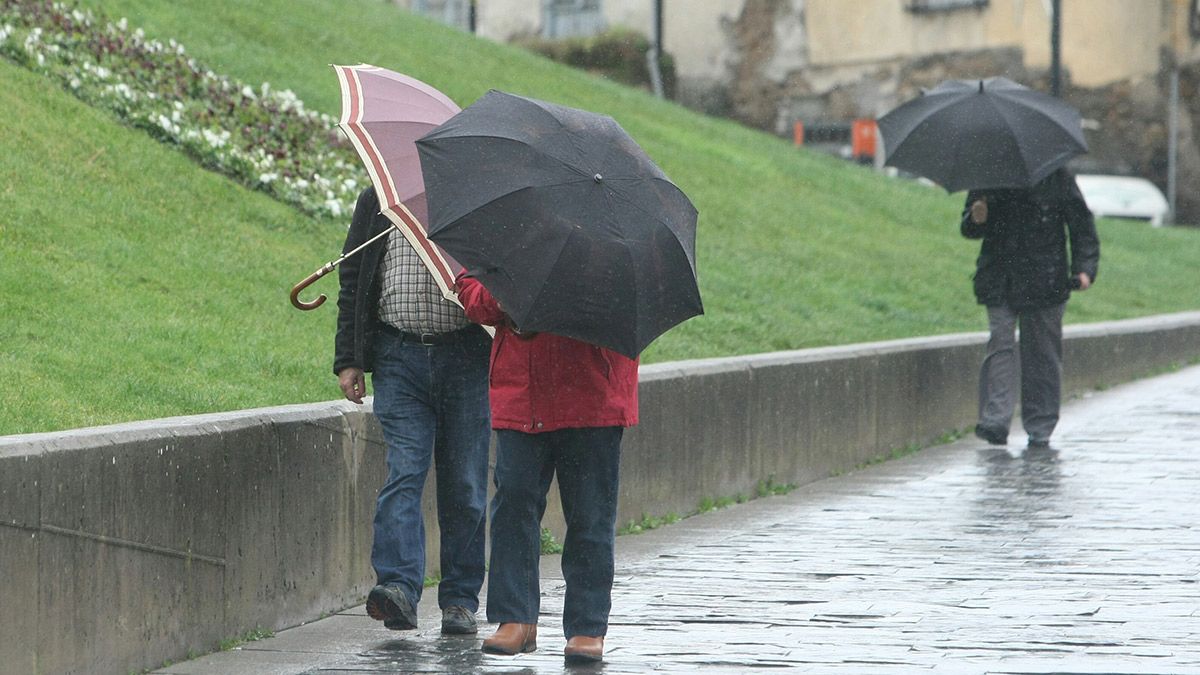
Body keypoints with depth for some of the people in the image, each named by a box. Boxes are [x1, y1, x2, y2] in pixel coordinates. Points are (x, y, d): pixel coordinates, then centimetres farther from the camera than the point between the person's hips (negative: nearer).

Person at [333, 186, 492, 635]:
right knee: (403, 472, -12)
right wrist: (348, 360, 5)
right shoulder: (377, 202, 12)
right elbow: (351, 282, 13)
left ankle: (460, 599, 10)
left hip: (466, 356, 0)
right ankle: (399, 586, -21)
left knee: (464, 483, 3)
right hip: (399, 357, 1)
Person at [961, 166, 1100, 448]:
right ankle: (995, 422, -17)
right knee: (1000, 343, -12)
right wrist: (976, 220, -13)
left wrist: (1084, 268, -7)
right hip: (1000, 283, 1)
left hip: (1044, 283, -1)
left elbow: (1081, 225, 5)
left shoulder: (1057, 178, 4)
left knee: (1042, 352, 2)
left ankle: (1040, 429, 10)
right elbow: (968, 228, 12)